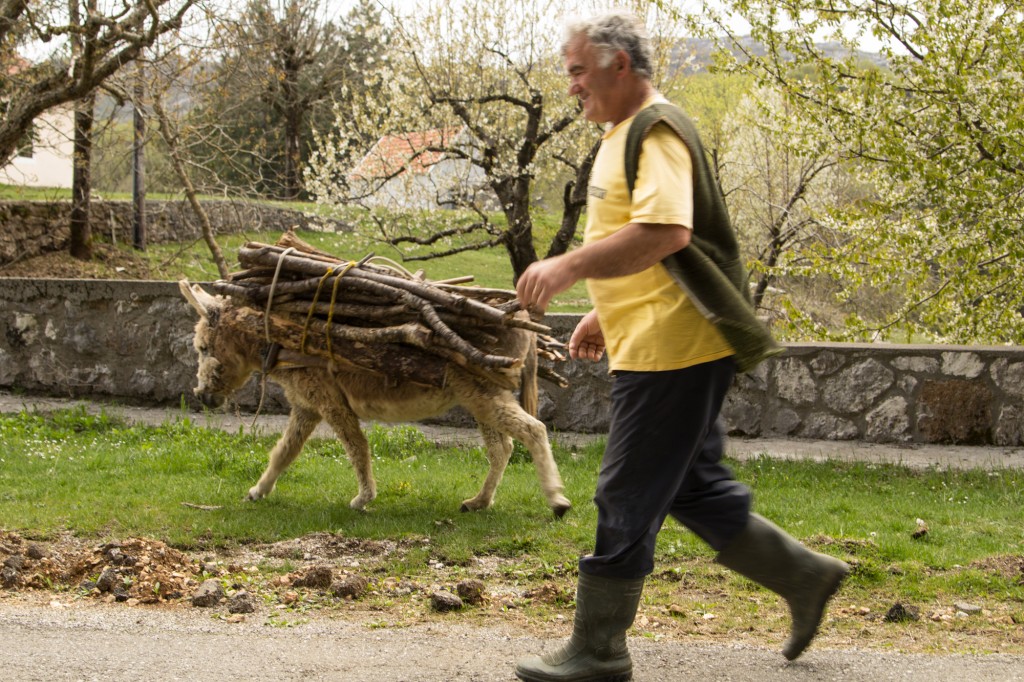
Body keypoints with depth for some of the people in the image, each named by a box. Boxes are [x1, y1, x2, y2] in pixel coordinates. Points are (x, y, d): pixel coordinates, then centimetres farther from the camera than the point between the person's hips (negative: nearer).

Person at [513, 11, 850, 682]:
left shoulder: (657, 132, -15)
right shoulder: (627, 134, 19)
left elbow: (665, 232, -31)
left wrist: (568, 267, -31)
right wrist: (604, 315, 22)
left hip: (670, 351, -11)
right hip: (653, 344, 11)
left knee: (626, 500, -4)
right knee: (694, 488, 16)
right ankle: (806, 576, 24)